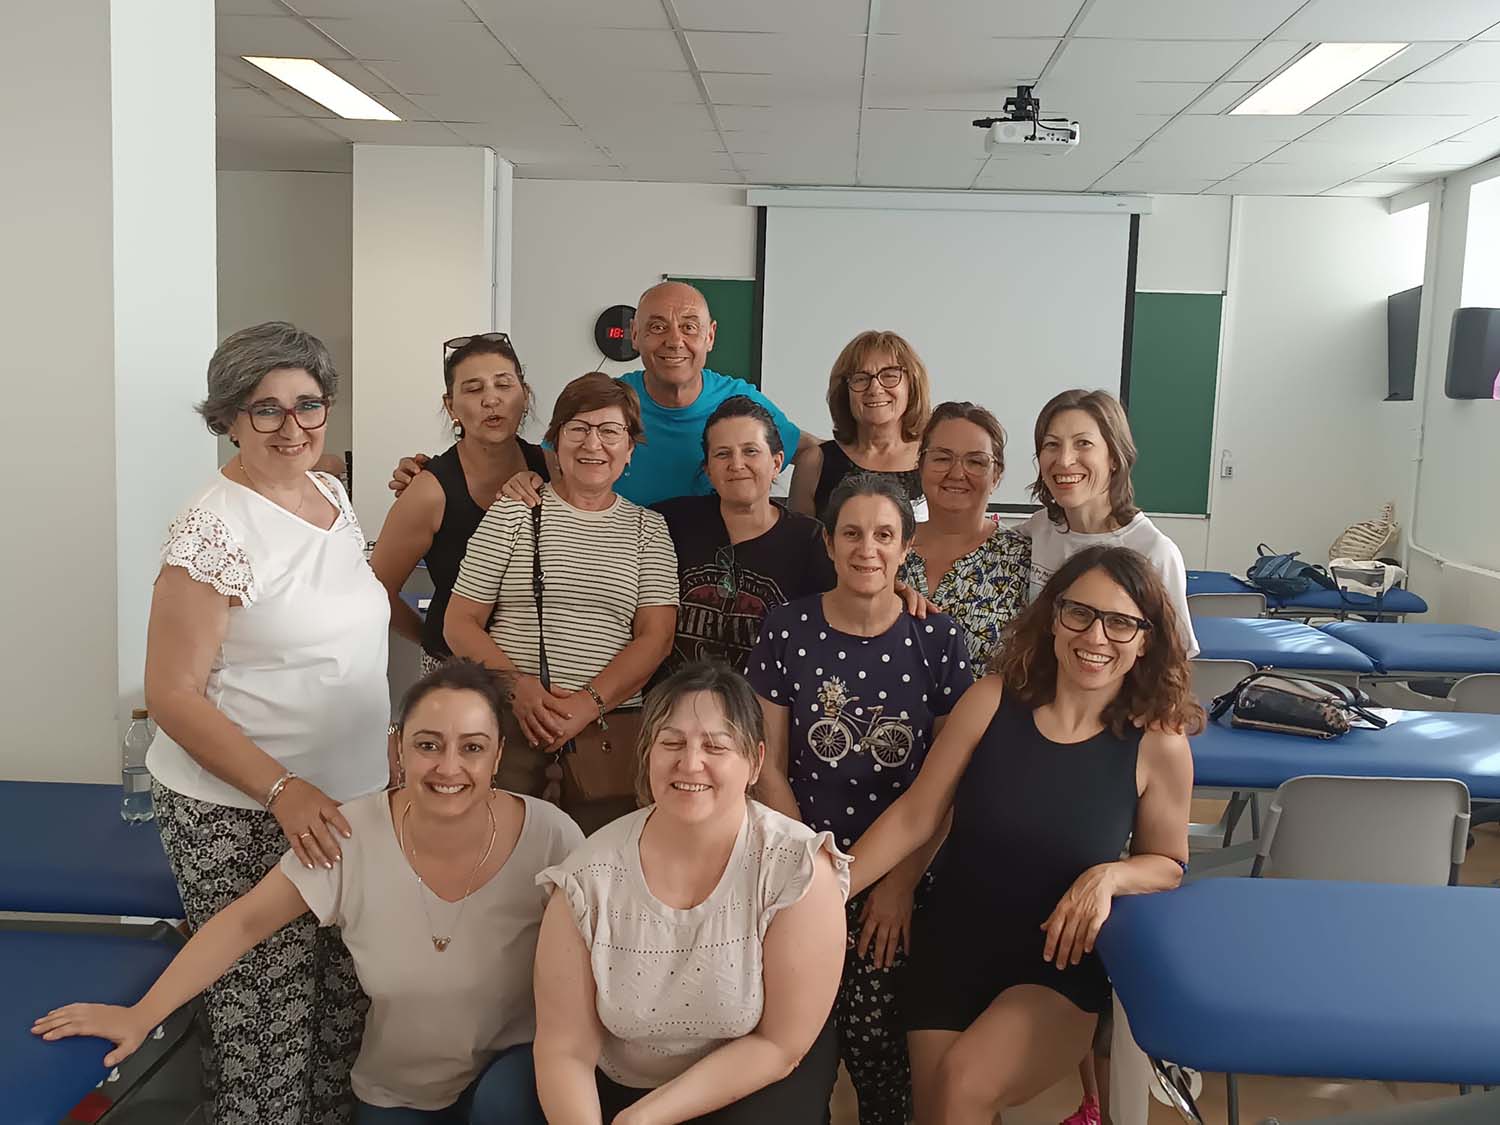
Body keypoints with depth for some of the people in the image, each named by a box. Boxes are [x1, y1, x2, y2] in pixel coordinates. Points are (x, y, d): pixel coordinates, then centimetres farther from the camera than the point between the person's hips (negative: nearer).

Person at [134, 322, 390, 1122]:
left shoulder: (332, 494, 6)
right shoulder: (214, 528, -17)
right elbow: (171, 695, -16)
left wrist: (385, 747, 17)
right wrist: (284, 791, -23)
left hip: (348, 795, 7)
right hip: (240, 816, -7)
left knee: (344, 1005, 16)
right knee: (267, 1021, 4)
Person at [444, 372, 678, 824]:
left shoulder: (648, 528, 10)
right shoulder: (514, 513, 5)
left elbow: (656, 636, 1)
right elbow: (460, 623, 3)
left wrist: (589, 702, -14)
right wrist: (519, 688, -13)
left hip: (611, 727, 1)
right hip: (512, 723, -1)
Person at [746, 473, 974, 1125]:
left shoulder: (936, 638, -2)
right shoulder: (788, 631, -1)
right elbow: (771, 768, 1)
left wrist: (903, 883, -6)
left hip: (903, 868, 0)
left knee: (872, 1033, -15)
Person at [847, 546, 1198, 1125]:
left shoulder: (1159, 744, -12)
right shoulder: (993, 699, -12)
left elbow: (1167, 863, 3)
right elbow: (914, 816, -7)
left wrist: (1109, 876, -19)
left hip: (1060, 967, -1)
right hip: (950, 947, 2)